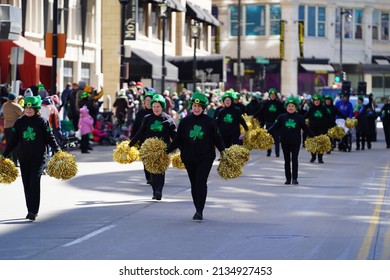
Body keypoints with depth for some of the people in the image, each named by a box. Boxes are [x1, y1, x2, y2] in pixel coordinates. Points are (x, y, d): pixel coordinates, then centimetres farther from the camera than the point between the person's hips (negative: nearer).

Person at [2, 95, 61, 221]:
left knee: (35, 182, -14)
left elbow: (49, 137, 2)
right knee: (27, 184, 7)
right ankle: (31, 210, 16)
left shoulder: (42, 122, -1)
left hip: (38, 157, -4)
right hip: (24, 158, 4)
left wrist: (57, 150, -8)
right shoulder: (19, 122, 8)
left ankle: (33, 211, -17)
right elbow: (14, 140, 12)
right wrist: (5, 154, 9)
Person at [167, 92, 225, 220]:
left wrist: (223, 151, -9)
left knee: (201, 182, -14)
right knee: (194, 184, 9)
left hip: (205, 157, -3)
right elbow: (178, 140, 7)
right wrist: (167, 150, -3)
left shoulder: (210, 122, -2)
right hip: (189, 158, 3)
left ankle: (200, 211, -15)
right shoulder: (185, 122, 3)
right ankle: (198, 210, 19)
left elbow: (217, 138, 3)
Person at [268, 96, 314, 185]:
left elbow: (306, 129, 5)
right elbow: (274, 127, -1)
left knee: (294, 160, -3)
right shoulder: (281, 117, 2)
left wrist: (313, 137, 0)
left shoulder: (300, 118, 2)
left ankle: (294, 178, 1)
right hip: (285, 142, 1)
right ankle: (288, 178, 12)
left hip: (296, 142, -1)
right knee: (287, 160, 6)